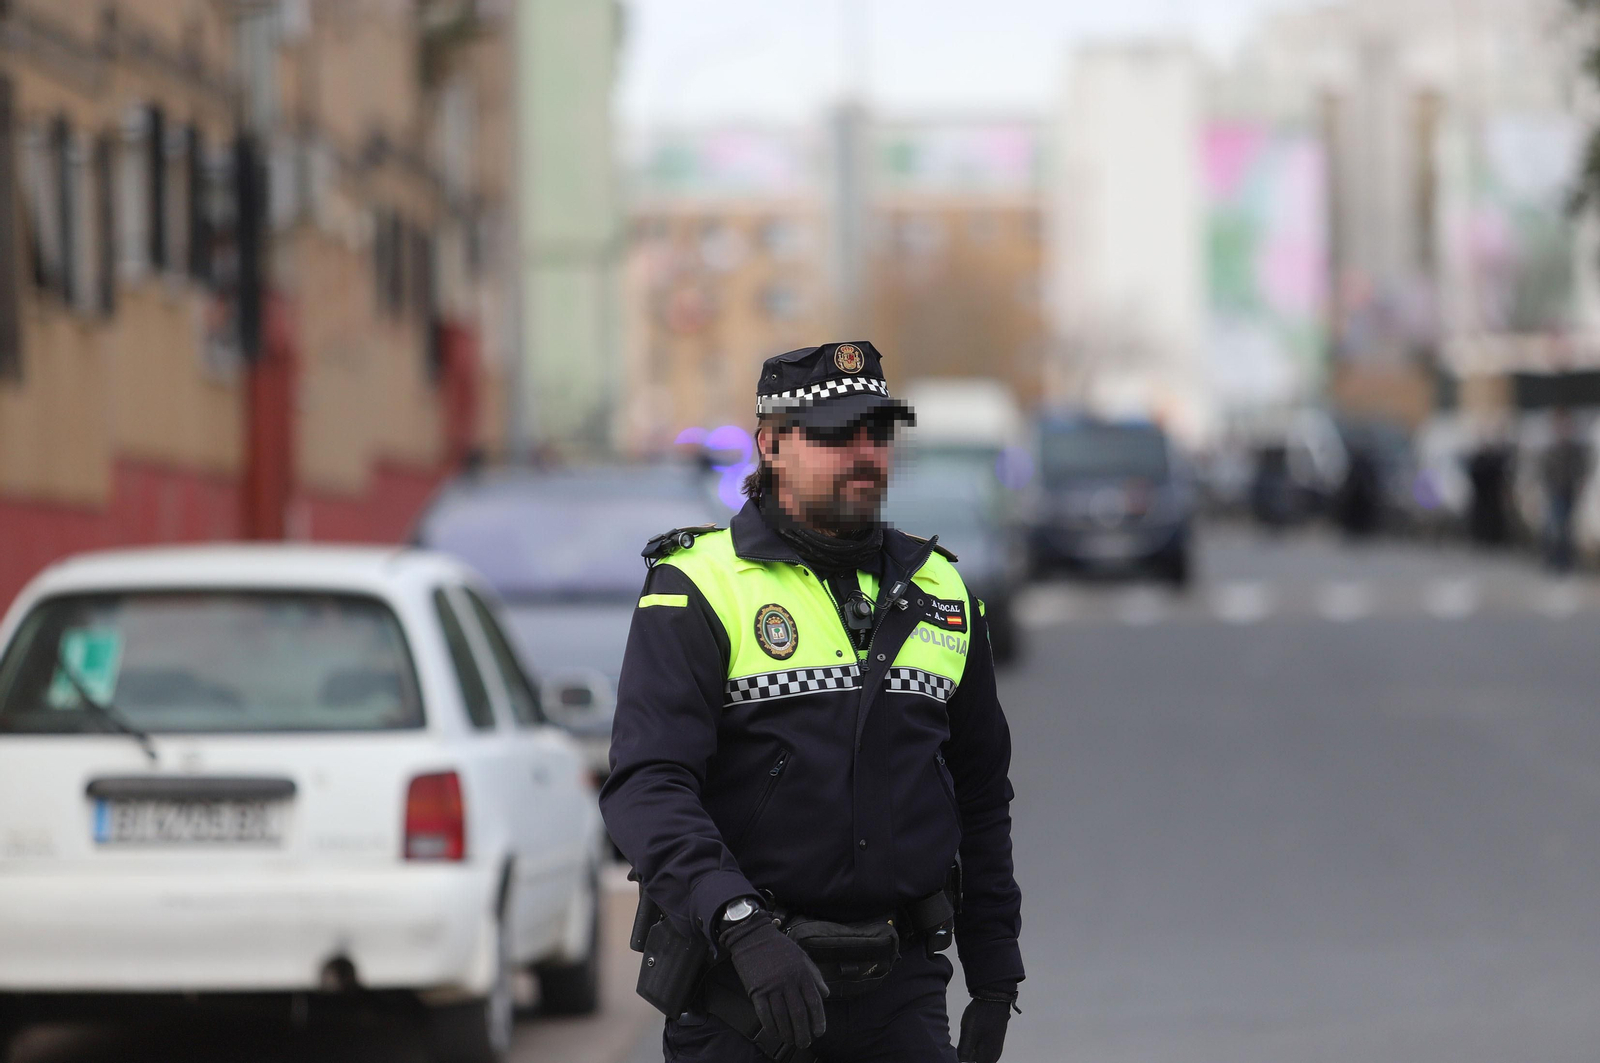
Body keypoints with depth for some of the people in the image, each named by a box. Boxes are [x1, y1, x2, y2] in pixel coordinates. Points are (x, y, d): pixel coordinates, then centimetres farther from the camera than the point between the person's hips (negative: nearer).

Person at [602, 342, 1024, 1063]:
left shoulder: (938, 591, 13)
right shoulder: (699, 587, -4)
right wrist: (743, 927, -30)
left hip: (899, 990, 4)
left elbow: (981, 798, 21)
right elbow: (647, 787, -16)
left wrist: (993, 977, 16)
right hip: (739, 989, -4)